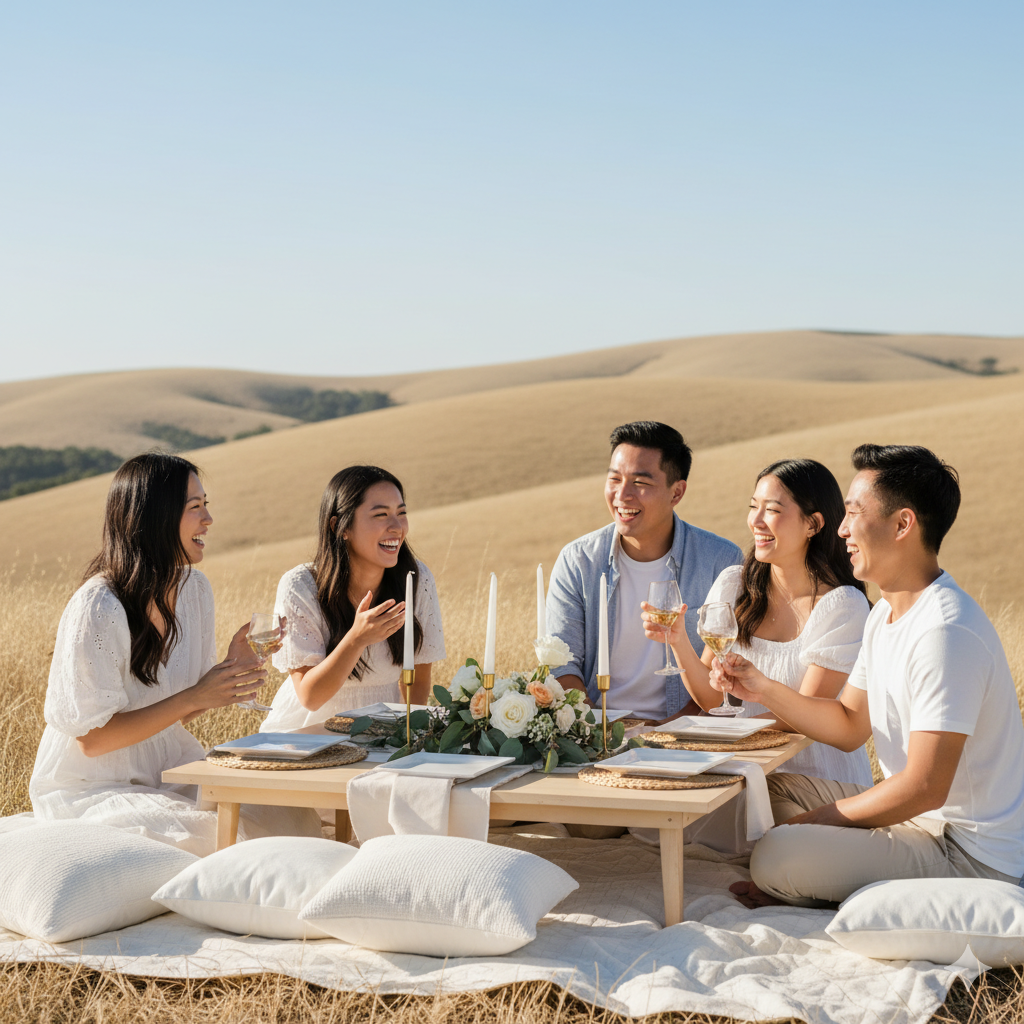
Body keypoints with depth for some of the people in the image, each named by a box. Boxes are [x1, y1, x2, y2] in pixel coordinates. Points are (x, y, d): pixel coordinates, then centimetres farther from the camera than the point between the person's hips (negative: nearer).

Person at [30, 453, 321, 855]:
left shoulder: (194, 587, 4)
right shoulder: (98, 609, -21)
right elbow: (91, 738, -19)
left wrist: (232, 668, -9)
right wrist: (196, 697, -20)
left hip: (170, 769, 7)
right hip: (92, 789, -7)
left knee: (297, 821, -15)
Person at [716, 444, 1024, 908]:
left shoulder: (945, 631, -25)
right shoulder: (886, 614, 9)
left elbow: (925, 787, -26)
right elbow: (850, 727, 17)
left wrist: (821, 817, -14)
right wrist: (763, 690, 3)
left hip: (972, 853, -10)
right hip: (919, 814, 10)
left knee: (776, 856, -25)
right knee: (774, 787, 16)